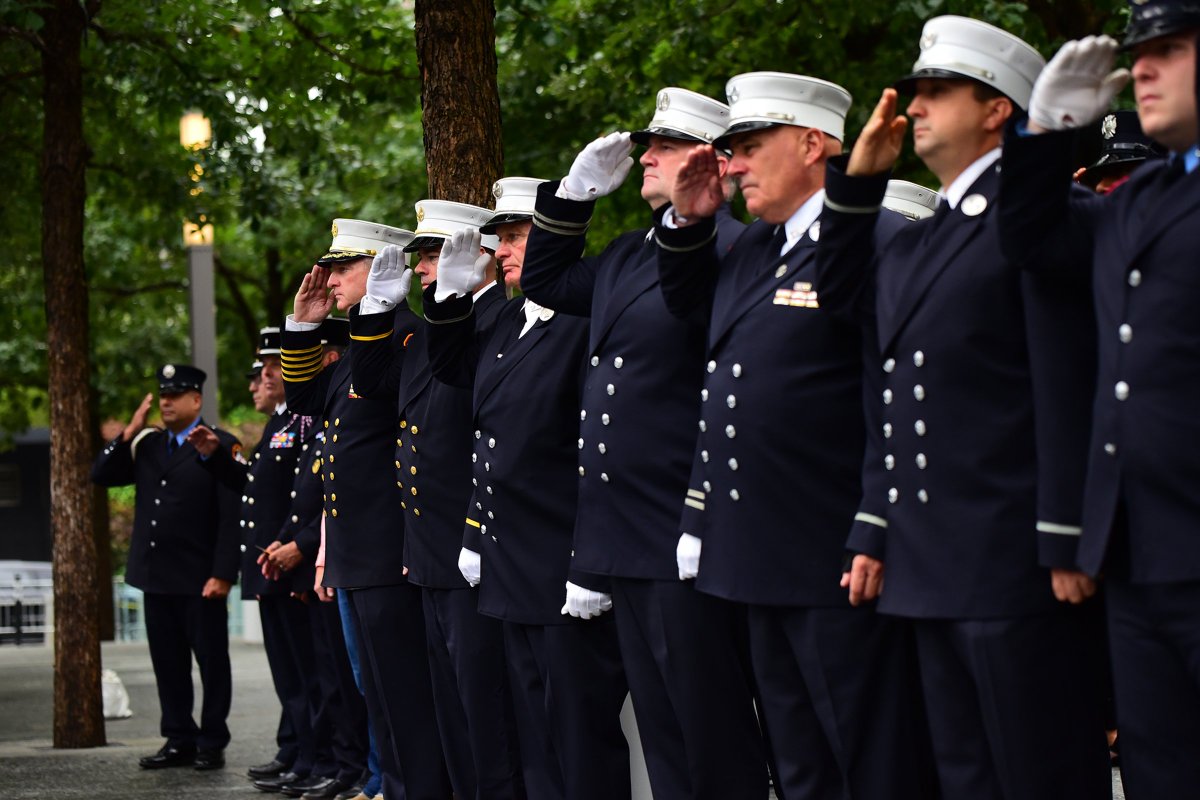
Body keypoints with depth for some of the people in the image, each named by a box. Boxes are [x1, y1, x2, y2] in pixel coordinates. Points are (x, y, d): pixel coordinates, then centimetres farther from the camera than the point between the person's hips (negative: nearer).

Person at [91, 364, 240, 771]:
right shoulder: (147, 445, 13)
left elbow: (232, 516, -10)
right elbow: (101, 475, 9)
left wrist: (223, 574, -17)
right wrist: (129, 433, -2)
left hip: (200, 580, -6)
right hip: (157, 576, 6)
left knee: (211, 662, 3)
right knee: (168, 663, 10)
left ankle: (212, 744, 9)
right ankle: (179, 741, 17)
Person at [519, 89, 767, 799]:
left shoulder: (729, 248, -12)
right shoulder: (628, 255, 16)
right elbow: (546, 280, 32)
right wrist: (576, 191, 18)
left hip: (686, 548, -9)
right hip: (626, 543, 9)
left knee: (713, 741, -3)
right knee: (663, 737, 14)